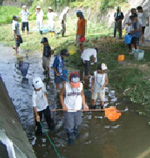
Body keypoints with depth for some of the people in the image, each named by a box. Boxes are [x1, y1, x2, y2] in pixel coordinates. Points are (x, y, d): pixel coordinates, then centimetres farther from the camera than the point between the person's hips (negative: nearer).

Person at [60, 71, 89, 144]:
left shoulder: (81, 85, -15)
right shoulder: (66, 86, -22)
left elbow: (82, 95, 1)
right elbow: (61, 95, -6)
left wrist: (84, 104, -8)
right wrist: (63, 105, -13)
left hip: (78, 108, 3)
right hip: (68, 109, -3)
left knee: (78, 122, 24)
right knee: (69, 125, 10)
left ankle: (76, 131, 57)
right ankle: (70, 137, 38)